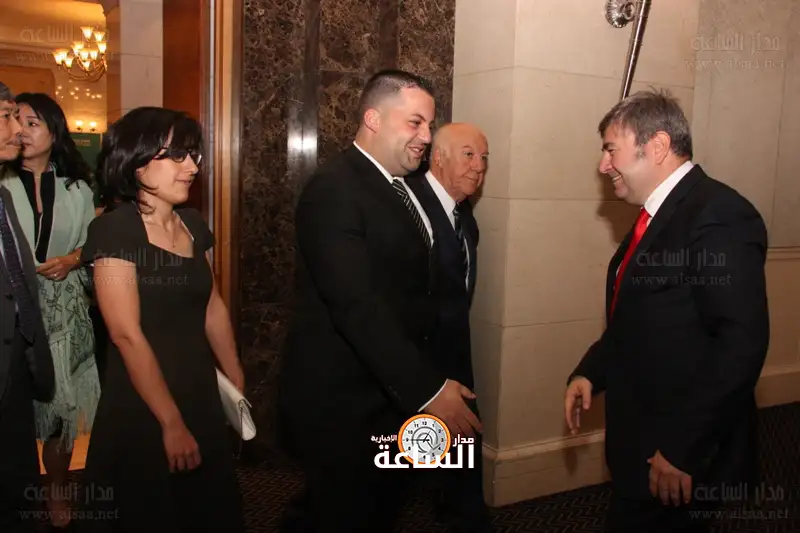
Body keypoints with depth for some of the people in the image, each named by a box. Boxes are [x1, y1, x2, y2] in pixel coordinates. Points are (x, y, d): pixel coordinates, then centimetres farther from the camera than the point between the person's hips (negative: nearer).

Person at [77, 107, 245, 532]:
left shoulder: (192, 222, 3)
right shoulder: (114, 230, -17)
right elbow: (127, 336, -21)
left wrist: (236, 383, 13)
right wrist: (171, 424, -19)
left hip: (201, 397, 7)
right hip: (140, 410, -6)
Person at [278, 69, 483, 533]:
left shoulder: (402, 188, 10)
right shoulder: (334, 189, -19)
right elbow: (357, 305, -28)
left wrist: (427, 379, 7)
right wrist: (427, 389, -28)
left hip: (392, 394, 9)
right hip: (344, 403, -9)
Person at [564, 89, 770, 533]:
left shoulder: (719, 214, -19)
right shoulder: (657, 214, 10)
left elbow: (741, 342, -24)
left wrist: (681, 449, -22)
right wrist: (590, 372, 3)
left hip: (680, 451, -8)